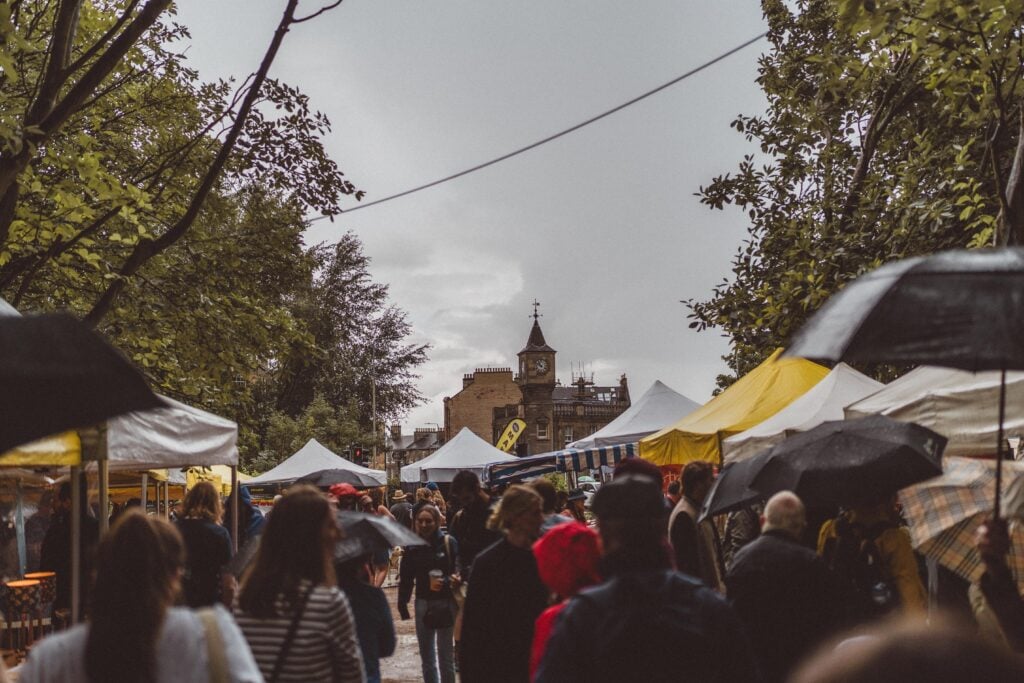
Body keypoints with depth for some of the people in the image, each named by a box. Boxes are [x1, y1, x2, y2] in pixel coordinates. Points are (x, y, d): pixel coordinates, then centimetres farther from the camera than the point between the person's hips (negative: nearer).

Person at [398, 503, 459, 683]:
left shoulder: (448, 543, -9)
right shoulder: (413, 546, 3)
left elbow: (458, 573, -12)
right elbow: (406, 578, 6)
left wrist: (445, 583, -30)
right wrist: (402, 604, 2)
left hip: (444, 602, -4)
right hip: (423, 602, 4)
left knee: (445, 655, 1)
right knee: (426, 656, 14)